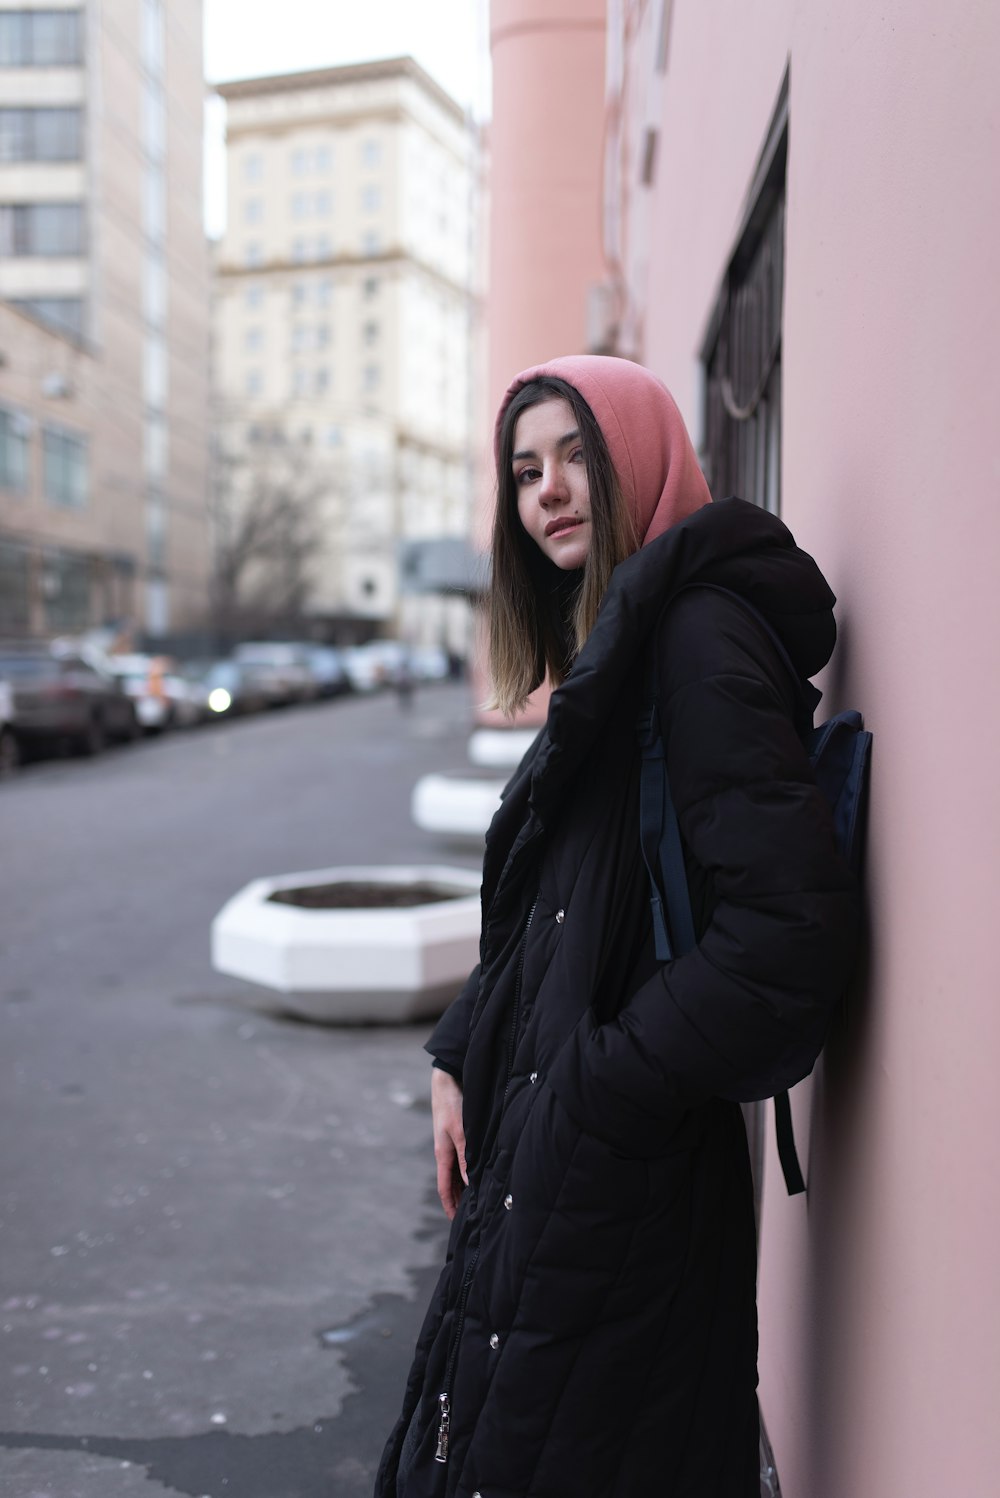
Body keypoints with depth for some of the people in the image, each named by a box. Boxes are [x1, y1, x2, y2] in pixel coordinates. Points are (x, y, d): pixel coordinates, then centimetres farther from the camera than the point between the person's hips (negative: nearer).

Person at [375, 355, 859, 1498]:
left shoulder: (698, 635, -16)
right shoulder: (613, 651, 14)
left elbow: (794, 924, -25)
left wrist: (600, 1098, -18)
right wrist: (460, 1057, 7)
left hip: (616, 1187, -9)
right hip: (535, 1157, 9)